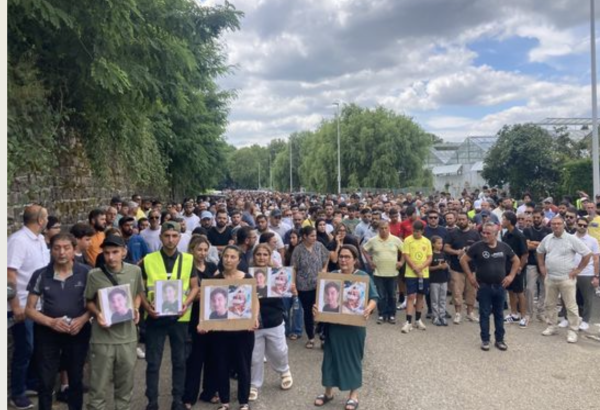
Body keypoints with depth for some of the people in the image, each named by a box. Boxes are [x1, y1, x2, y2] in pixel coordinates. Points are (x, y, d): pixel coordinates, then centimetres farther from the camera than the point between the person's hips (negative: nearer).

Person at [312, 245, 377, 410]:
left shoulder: (363, 277, -6)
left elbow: (373, 298, -9)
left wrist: (368, 309, -31)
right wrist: (316, 306, -16)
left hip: (354, 325, -3)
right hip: (333, 323, 3)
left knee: (353, 357, 9)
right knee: (331, 356, 11)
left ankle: (353, 395, 25)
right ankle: (328, 392, 28)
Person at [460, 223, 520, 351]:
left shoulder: (504, 247, -1)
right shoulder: (477, 246, -10)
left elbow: (516, 261, 14)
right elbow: (463, 260, -4)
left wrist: (511, 276, 4)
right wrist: (470, 276, -7)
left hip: (500, 286, 3)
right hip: (483, 286, -2)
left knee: (499, 314, 11)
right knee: (484, 314, 4)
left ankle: (500, 340, 22)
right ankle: (485, 340, 15)